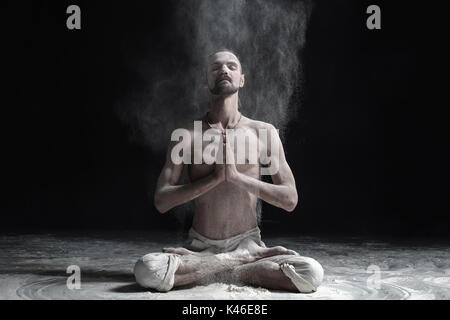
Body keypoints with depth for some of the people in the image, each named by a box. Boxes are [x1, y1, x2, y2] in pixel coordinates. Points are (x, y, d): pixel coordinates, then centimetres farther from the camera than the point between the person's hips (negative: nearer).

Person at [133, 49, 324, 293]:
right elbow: (161, 202, -6)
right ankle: (245, 264, -12)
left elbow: (290, 200, -3)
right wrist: (215, 177, -17)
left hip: (247, 244, 0)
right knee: (147, 269, -31)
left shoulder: (264, 132, 1)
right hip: (200, 247, 1)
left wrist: (237, 176, -16)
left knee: (311, 273, -26)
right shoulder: (186, 135, 1)